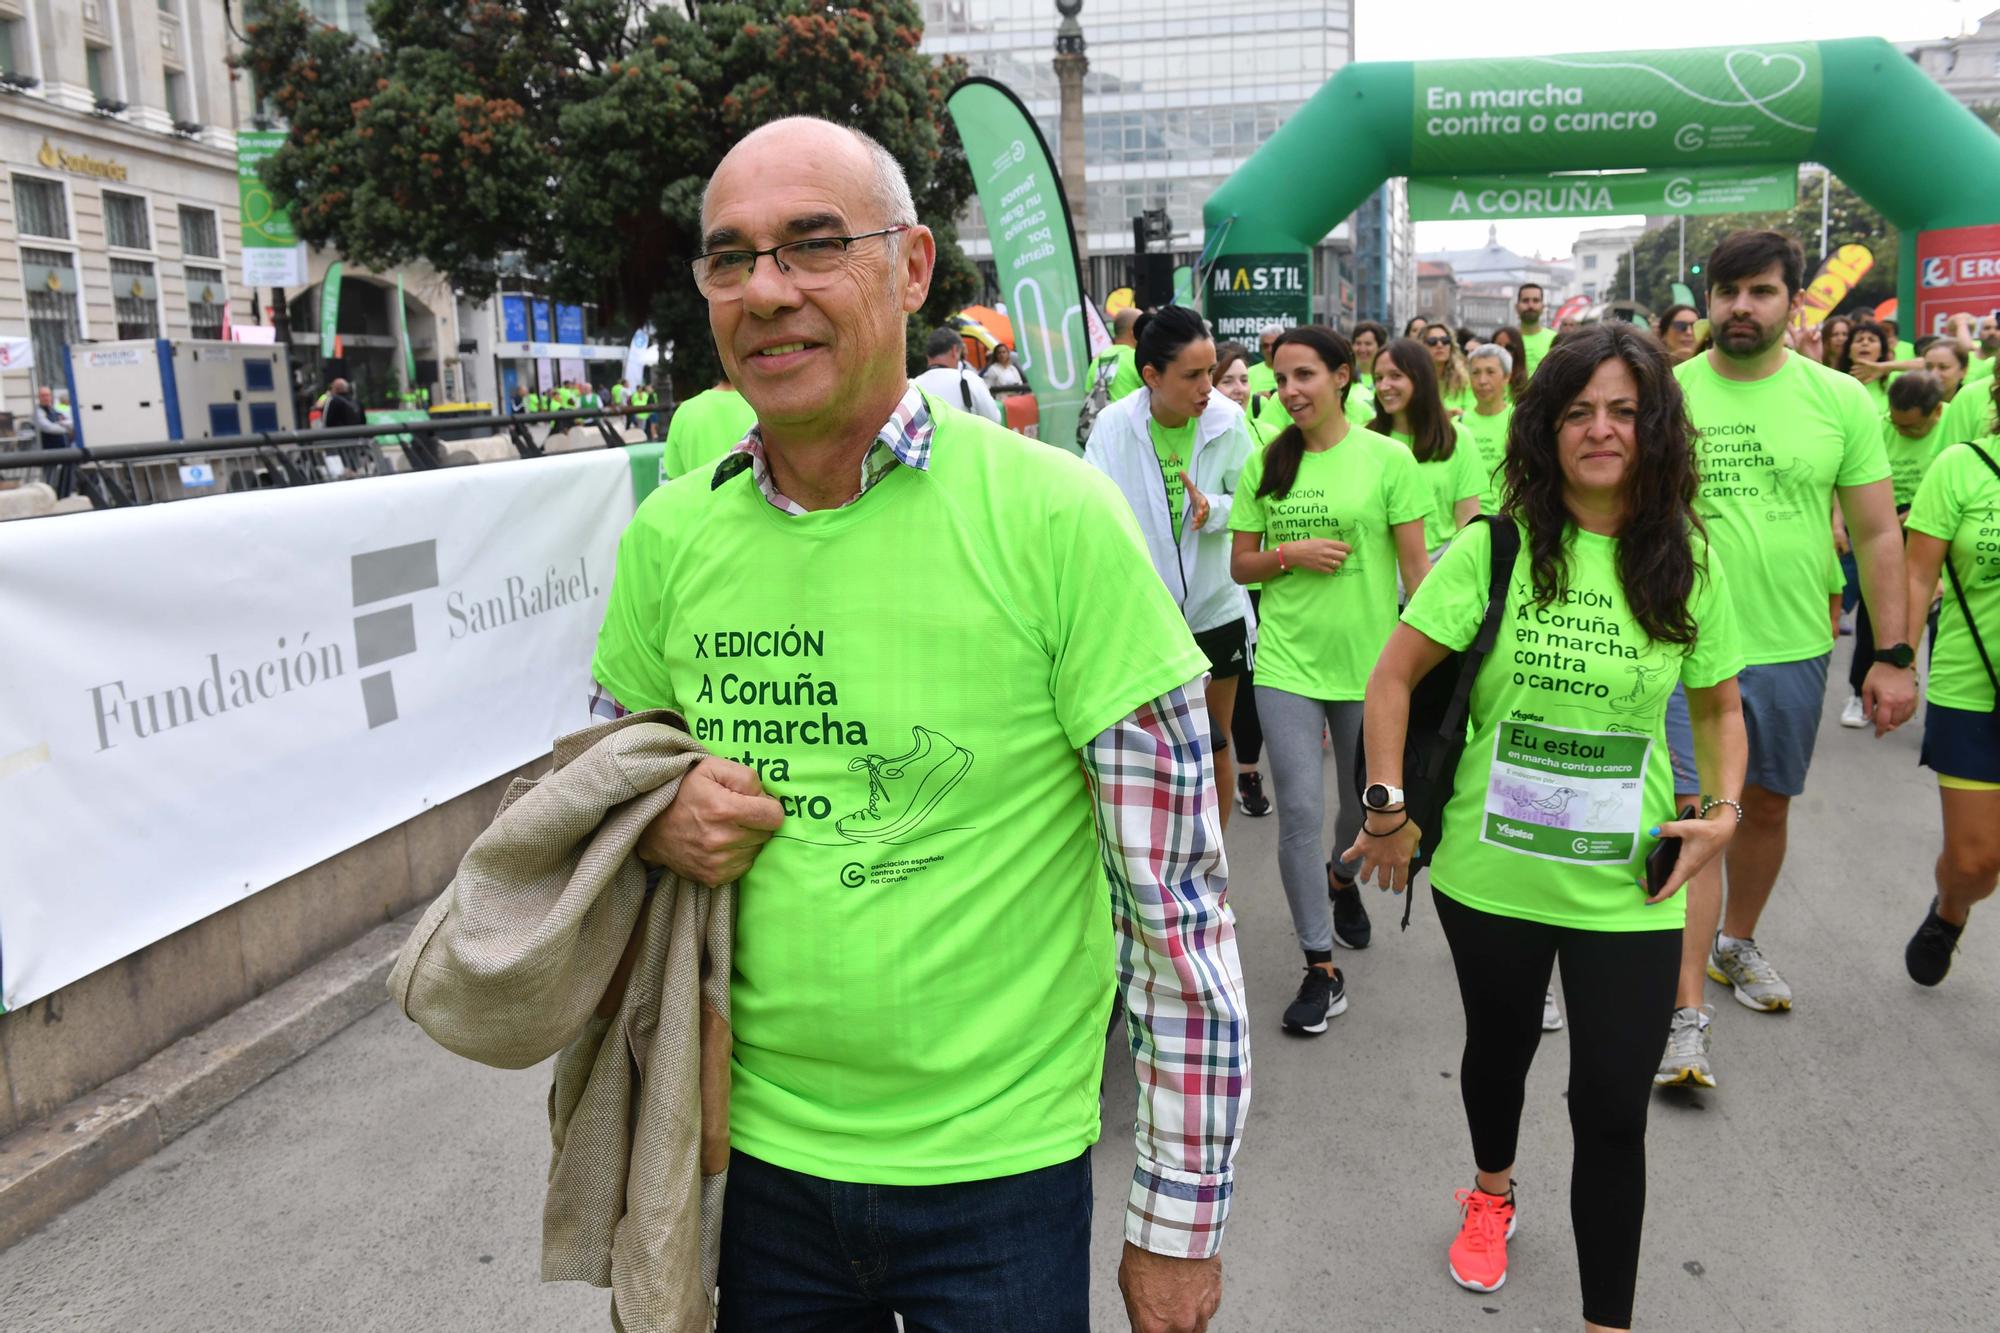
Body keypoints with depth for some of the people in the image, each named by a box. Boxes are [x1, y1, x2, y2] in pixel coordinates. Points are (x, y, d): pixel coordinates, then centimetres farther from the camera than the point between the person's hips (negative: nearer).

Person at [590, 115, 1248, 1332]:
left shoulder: (1052, 518, -16)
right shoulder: (670, 537, -4)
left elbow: (1177, 893, -13)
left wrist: (1180, 1216, -8)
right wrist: (655, 819, -11)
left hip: (998, 1170, -3)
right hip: (760, 1151, 4)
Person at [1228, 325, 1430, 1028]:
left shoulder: (1386, 458, -4)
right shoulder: (1265, 463, 4)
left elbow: (1415, 563, -2)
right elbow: (1241, 565, 8)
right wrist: (1292, 554, -11)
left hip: (1369, 660, -1)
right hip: (1287, 659, 1)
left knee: (1365, 801, 17)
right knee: (1300, 811, -4)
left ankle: (1343, 876, 51)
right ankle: (1321, 968, 8)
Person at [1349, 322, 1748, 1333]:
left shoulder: (1688, 564, -2)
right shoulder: (1496, 548, -9)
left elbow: (1719, 705, 11)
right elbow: (1393, 678, -6)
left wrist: (1723, 810, -3)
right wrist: (1388, 808, -10)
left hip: (1628, 891, 0)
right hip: (1490, 873, 0)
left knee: (1612, 1108, 3)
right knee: (1498, 1049, 23)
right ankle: (1491, 1192, 55)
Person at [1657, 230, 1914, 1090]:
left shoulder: (1840, 399, -1)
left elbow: (1878, 536, 2)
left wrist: (1894, 656, -1)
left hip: (1792, 648, 3)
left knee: (1766, 804, 18)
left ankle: (1737, 943, 42)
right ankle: (1687, 1015, -1)